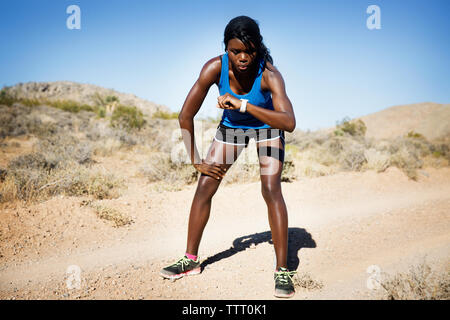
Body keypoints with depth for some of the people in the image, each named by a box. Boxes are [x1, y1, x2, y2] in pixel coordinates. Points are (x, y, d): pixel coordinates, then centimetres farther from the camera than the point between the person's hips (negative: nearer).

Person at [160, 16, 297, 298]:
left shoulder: (269, 74, -34)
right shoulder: (216, 67, -28)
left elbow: (289, 122, -47)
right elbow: (186, 115, -21)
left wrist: (243, 105, -53)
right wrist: (196, 161, -16)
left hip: (267, 127, -3)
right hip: (231, 127, 3)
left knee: (271, 189, -20)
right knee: (205, 187, -1)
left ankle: (283, 270, -10)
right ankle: (191, 260, 14)